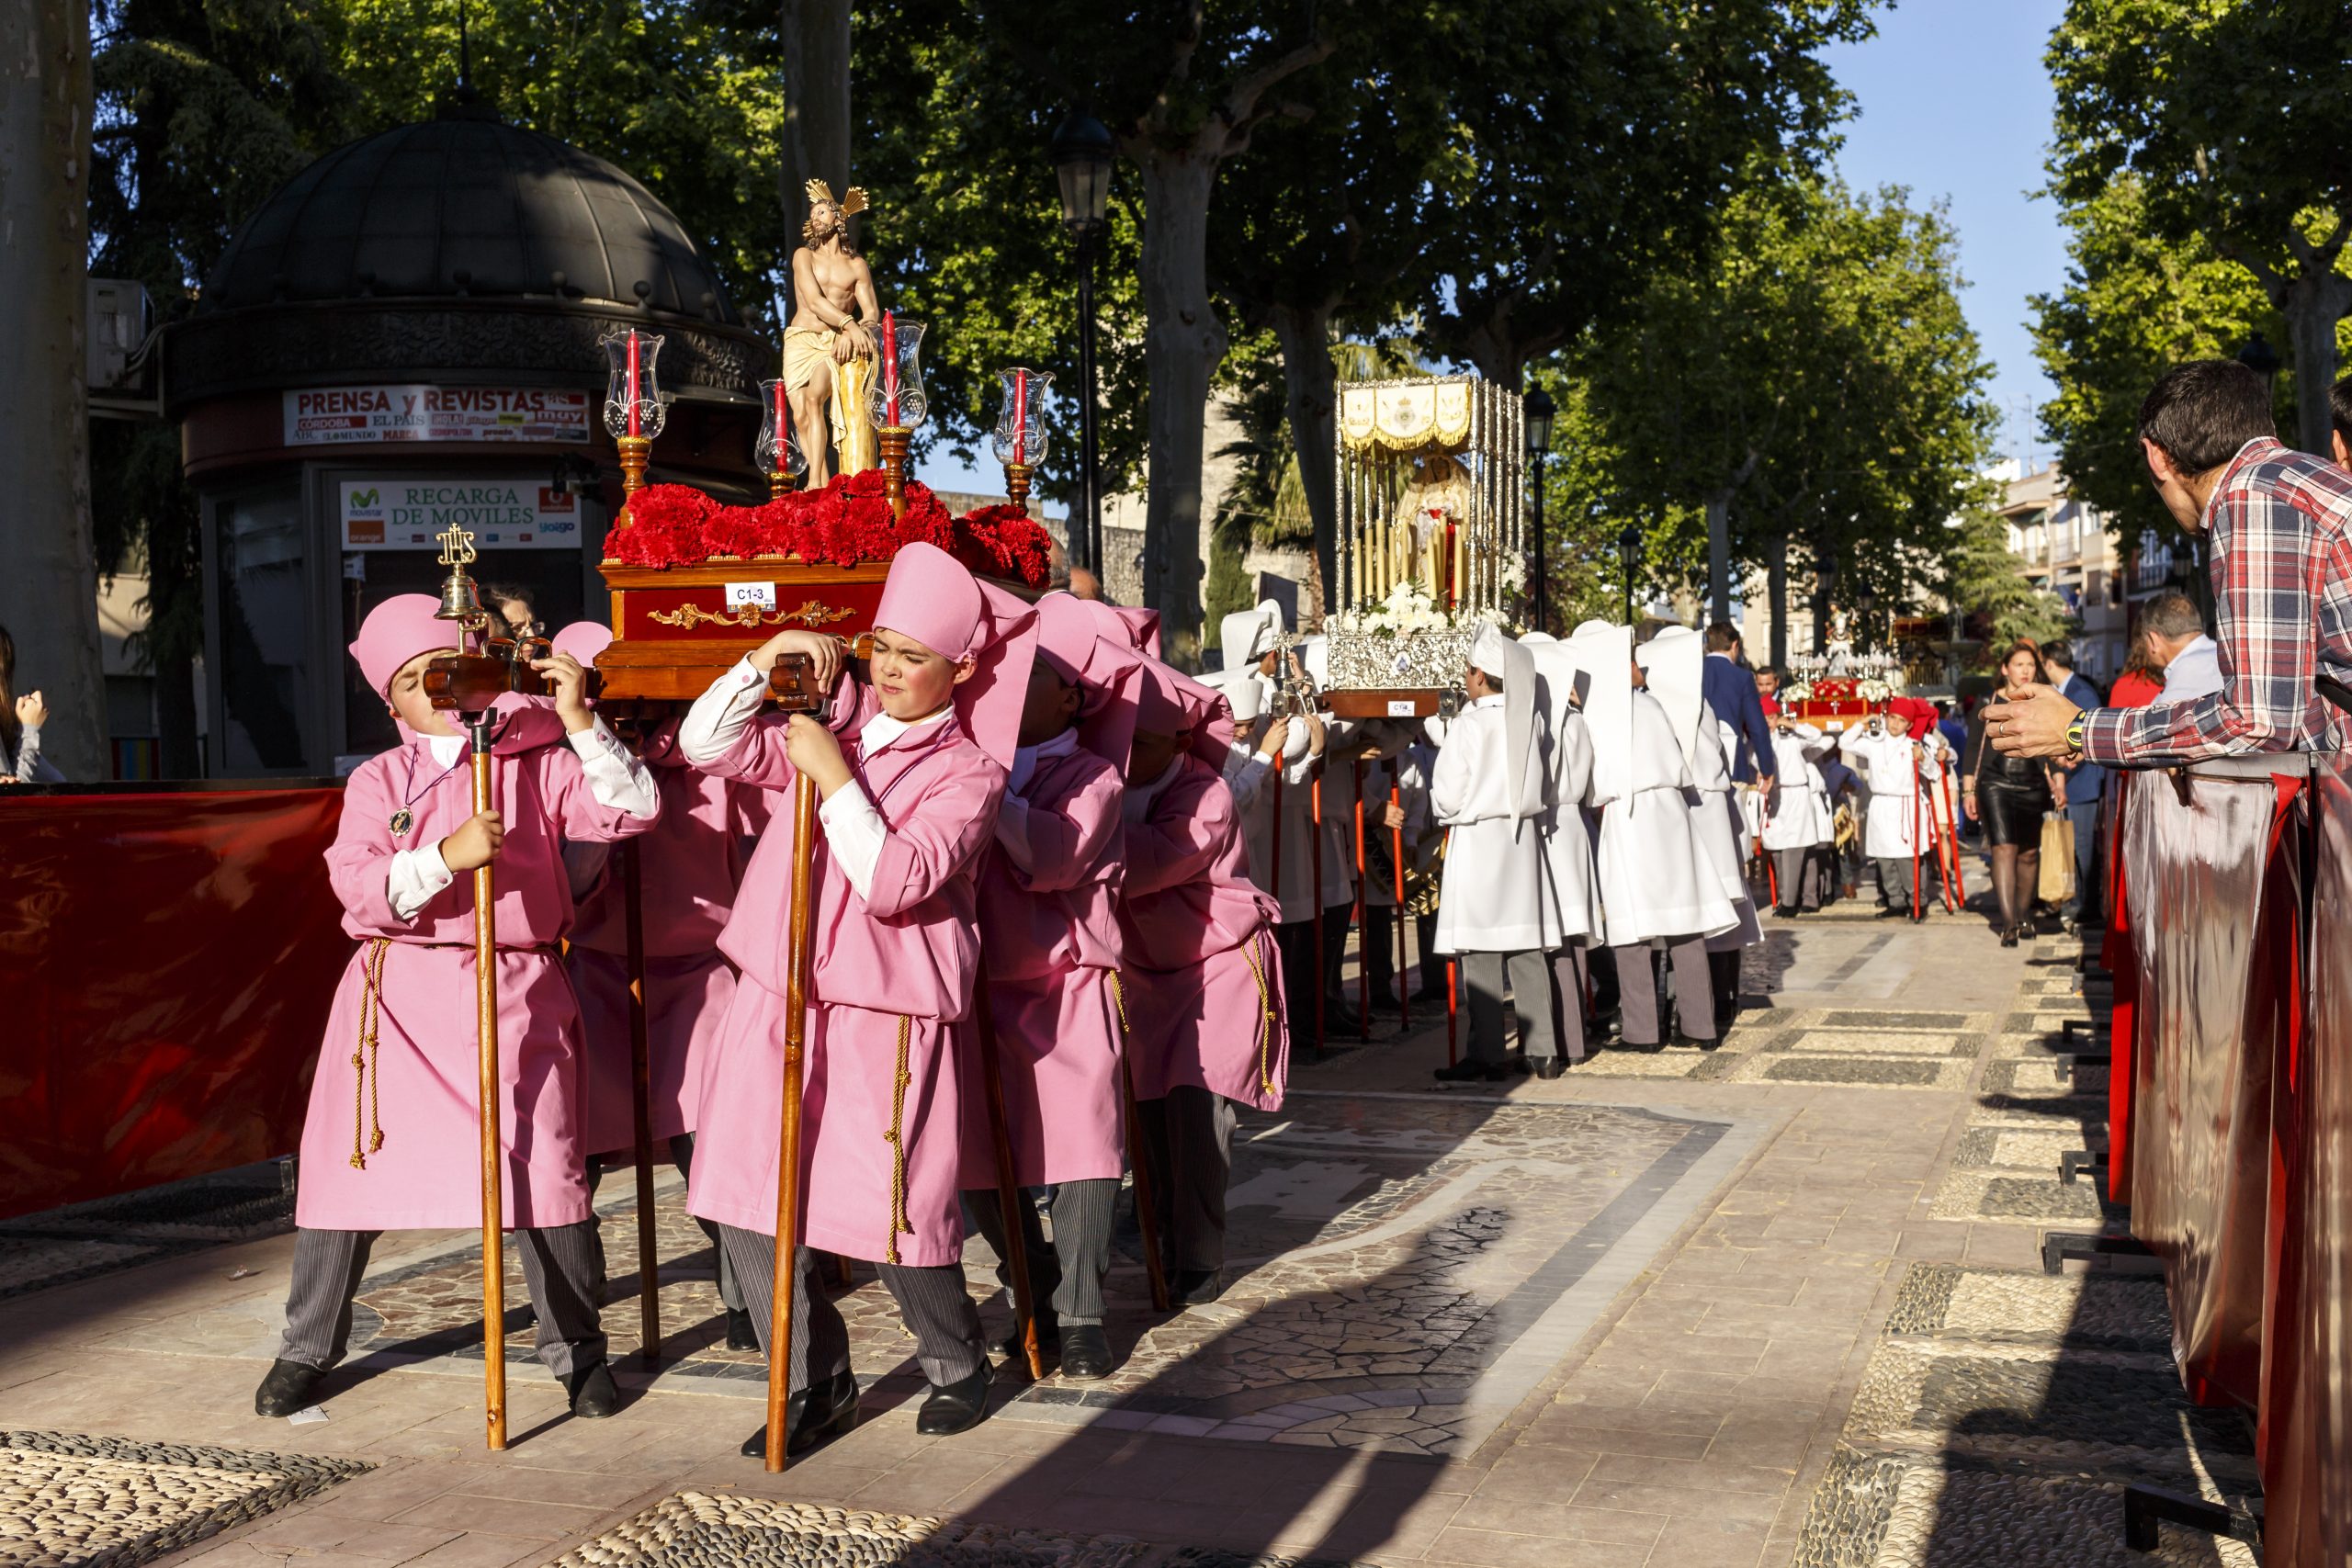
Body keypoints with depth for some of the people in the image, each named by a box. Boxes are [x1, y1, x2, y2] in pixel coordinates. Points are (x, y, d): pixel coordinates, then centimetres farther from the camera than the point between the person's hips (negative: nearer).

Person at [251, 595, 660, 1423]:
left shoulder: (539, 762, 5)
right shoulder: (379, 780, 7)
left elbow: (632, 809, -7)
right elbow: (357, 886, -7)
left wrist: (579, 719, -13)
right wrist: (447, 855, -22)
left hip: (516, 992, -1)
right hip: (399, 990, 2)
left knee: (542, 1168, -3)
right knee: (351, 1162, 8)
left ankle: (577, 1348, 15)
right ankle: (307, 1349, 26)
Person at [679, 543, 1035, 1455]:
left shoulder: (967, 773, -5)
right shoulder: (832, 727, 10)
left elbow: (894, 883, -17)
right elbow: (707, 745, 9)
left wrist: (835, 780, -17)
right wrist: (765, 663, -2)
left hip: (888, 1017, -5)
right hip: (780, 1001, 5)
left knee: (894, 1209, -3)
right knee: (745, 1197, 3)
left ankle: (956, 1363, 27)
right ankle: (816, 1384, 21)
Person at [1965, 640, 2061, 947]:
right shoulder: (1989, 703, 5)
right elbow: (1974, 747, 7)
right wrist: (1968, 790, 2)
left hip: (2033, 786, 2)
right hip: (1996, 784, -2)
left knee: (2029, 853, 5)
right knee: (2004, 849, -13)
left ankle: (2022, 916, 19)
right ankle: (2009, 922, -17)